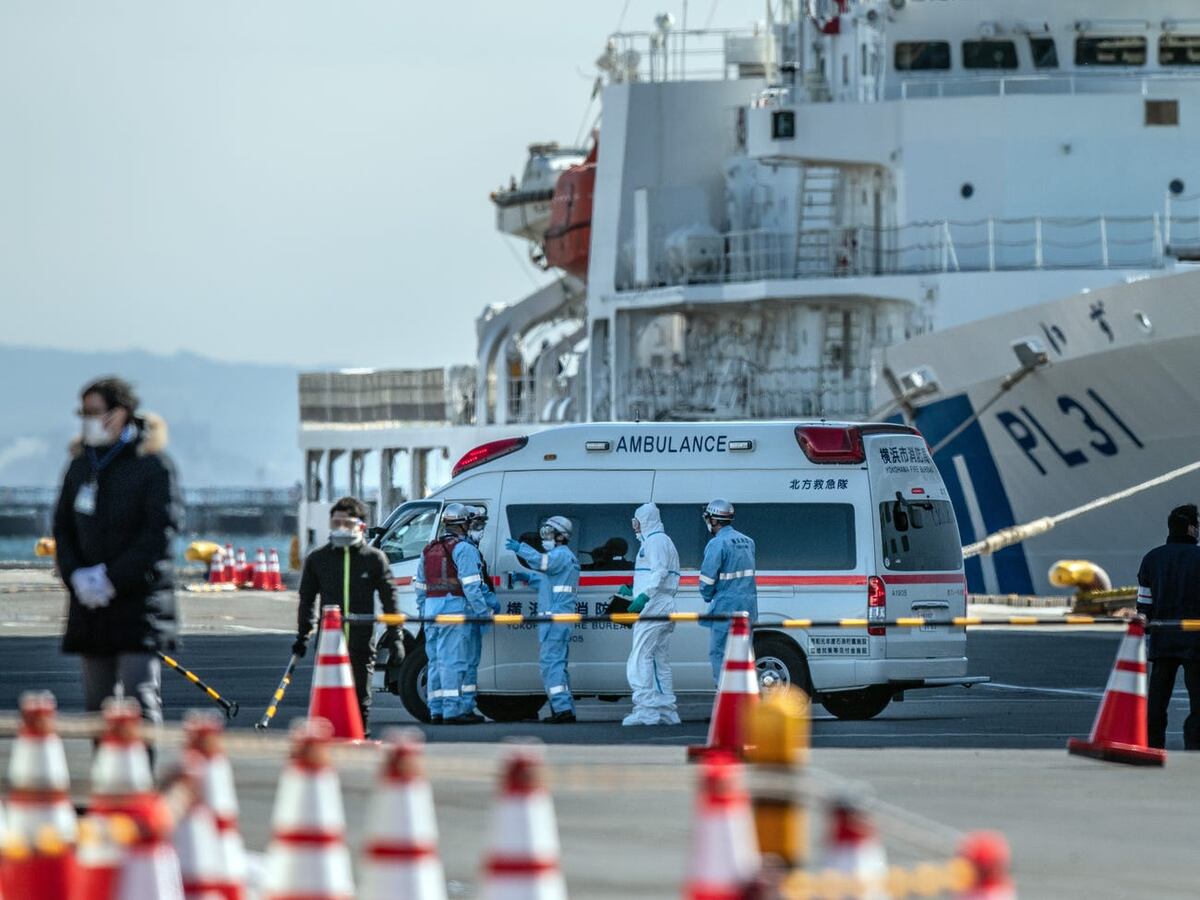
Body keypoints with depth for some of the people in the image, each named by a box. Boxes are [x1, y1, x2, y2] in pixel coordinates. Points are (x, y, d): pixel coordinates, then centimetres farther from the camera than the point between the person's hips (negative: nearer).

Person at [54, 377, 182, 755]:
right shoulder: (81, 465, 12)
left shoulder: (153, 464, -6)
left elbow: (161, 531, -12)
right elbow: (62, 528, 14)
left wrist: (112, 578, -15)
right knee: (98, 701, 8)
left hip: (140, 599, -6)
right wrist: (76, 575, -4)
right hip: (90, 602, 6)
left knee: (140, 697, -11)